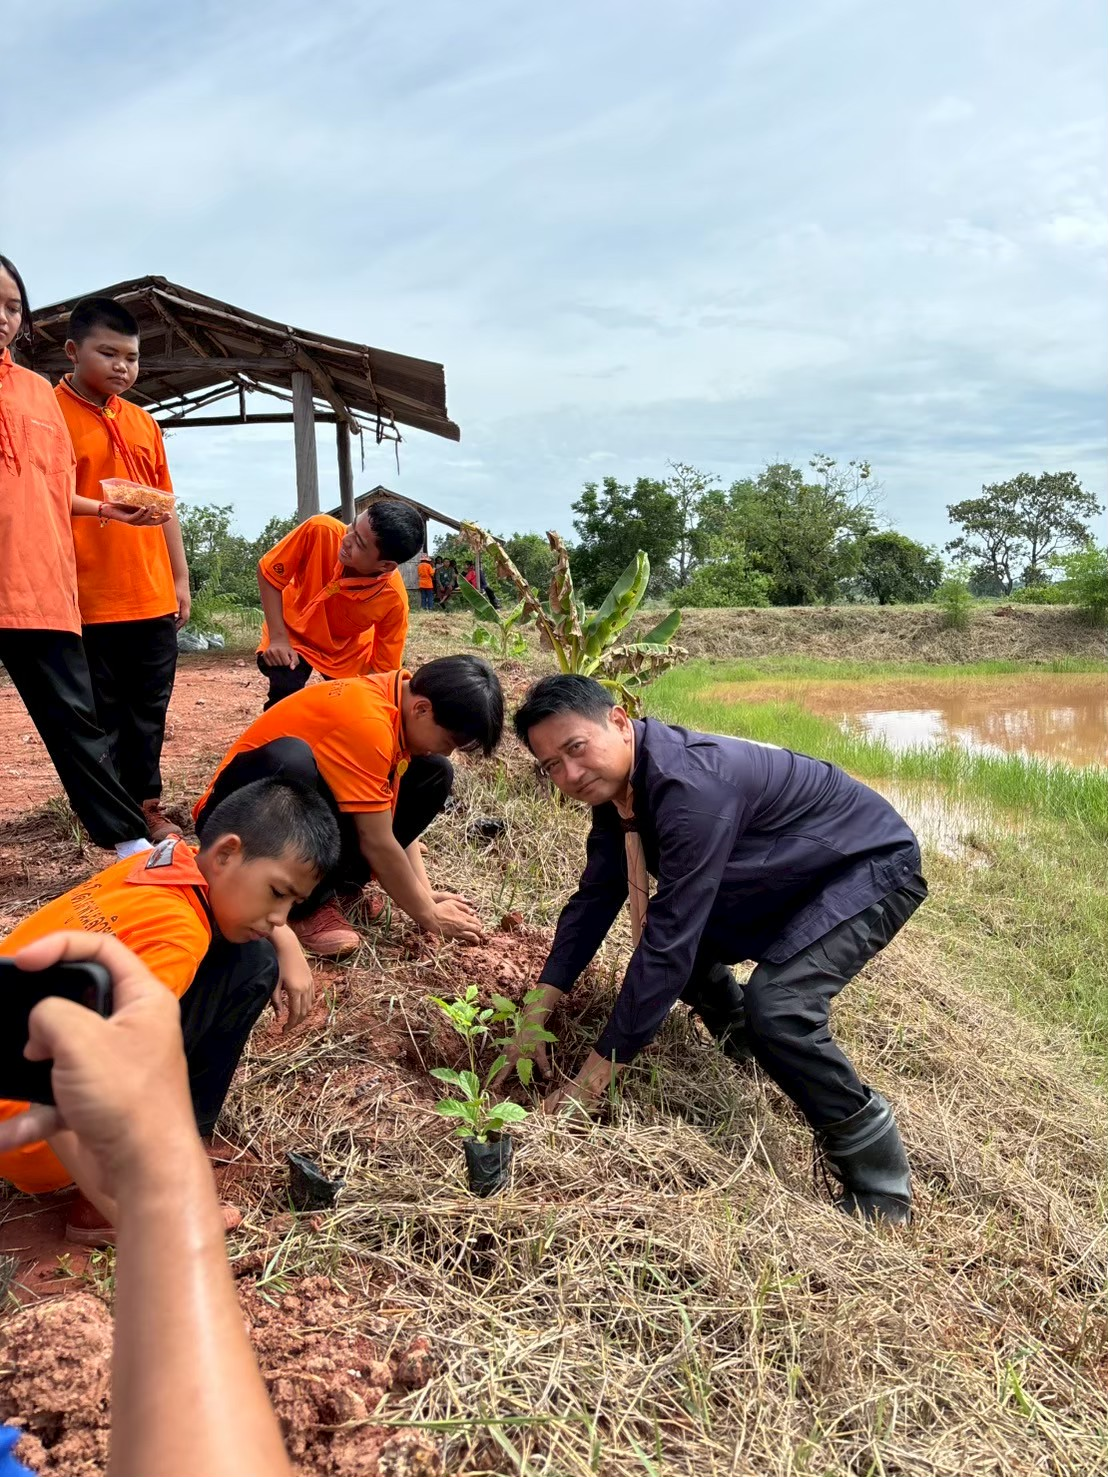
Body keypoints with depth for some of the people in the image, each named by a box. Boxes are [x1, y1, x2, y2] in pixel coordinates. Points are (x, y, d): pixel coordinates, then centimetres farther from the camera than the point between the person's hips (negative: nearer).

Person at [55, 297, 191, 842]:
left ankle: (145, 804, 24)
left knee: (148, 713, 12)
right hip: (89, 601, -5)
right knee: (101, 716, 5)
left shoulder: (144, 423, 14)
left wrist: (180, 579, 14)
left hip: (152, 598, 5)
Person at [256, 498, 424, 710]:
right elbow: (268, 572, -17)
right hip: (293, 634, 0)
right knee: (285, 700, -21)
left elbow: (383, 670, -21)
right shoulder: (320, 531, -35)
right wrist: (278, 638, -24)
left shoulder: (393, 599, -35)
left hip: (349, 654, 0)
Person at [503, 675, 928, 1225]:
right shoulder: (615, 782, -8)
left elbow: (668, 941, -35)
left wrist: (592, 1078, -28)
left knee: (775, 1001, -28)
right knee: (679, 938, 5)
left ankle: (881, 1191, -8)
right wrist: (535, 1019, -5)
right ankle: (746, 1049, 31)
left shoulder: (691, 787, -36)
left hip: (873, 868, -9)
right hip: (790, 879, 9)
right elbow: (594, 897, 0)